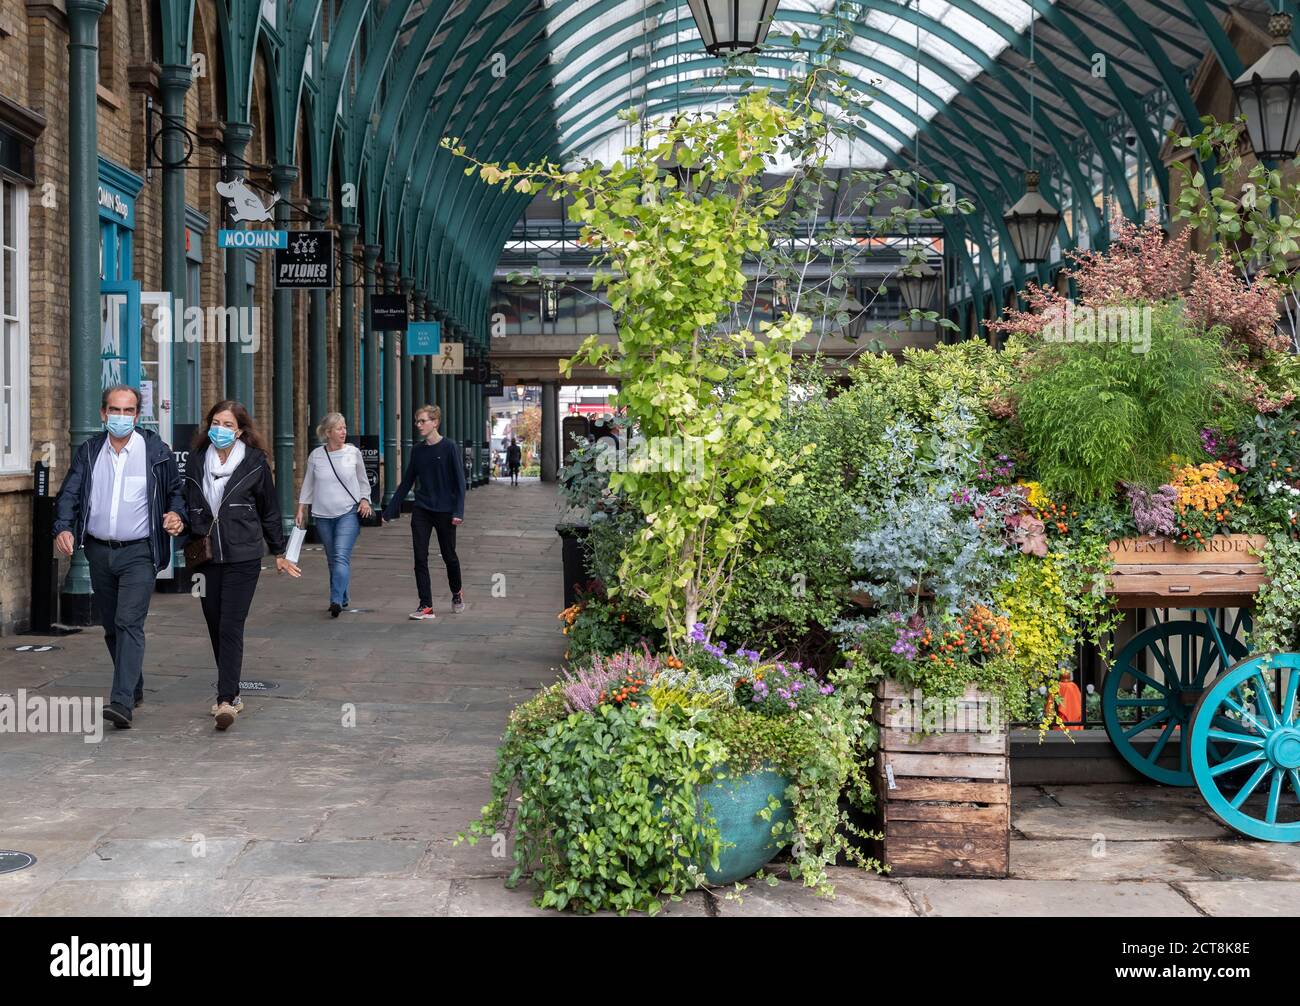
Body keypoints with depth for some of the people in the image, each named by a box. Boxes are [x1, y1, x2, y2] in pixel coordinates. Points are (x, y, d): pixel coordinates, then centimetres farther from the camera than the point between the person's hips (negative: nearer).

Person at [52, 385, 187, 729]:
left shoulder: (156, 452, -2)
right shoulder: (89, 452, 7)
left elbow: (176, 491, 7)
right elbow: (69, 494, 2)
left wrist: (177, 515, -14)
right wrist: (63, 528, -16)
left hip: (139, 553, -4)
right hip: (99, 552, 5)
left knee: (129, 623, -16)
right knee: (111, 627, 14)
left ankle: (122, 702, -21)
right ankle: (135, 688, 32)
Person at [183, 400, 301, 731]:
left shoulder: (255, 462, -1)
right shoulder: (196, 460, 7)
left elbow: (269, 511, 7)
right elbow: (188, 506, 15)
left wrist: (279, 553, 13)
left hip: (243, 557, -4)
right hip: (206, 557, 4)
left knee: (231, 628, -11)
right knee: (215, 626, 9)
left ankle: (226, 700, -13)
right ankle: (231, 693, 22)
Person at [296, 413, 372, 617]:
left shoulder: (353, 452, 1)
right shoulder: (316, 455, 3)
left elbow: (363, 481, 12)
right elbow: (308, 485, 11)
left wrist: (365, 500, -3)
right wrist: (301, 509, 6)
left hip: (349, 512, -3)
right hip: (323, 515, 3)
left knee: (341, 556, -17)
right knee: (332, 559, 10)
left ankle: (336, 600, -24)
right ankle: (343, 599, 21)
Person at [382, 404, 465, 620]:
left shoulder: (449, 447, -8)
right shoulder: (418, 450, 5)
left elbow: (459, 481, -9)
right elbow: (406, 483, 12)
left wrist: (458, 511, -17)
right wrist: (389, 511, 10)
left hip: (444, 512, -4)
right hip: (421, 511, 4)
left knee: (449, 555, 9)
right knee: (420, 558, -3)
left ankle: (457, 594, 34)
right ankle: (426, 606, 2)